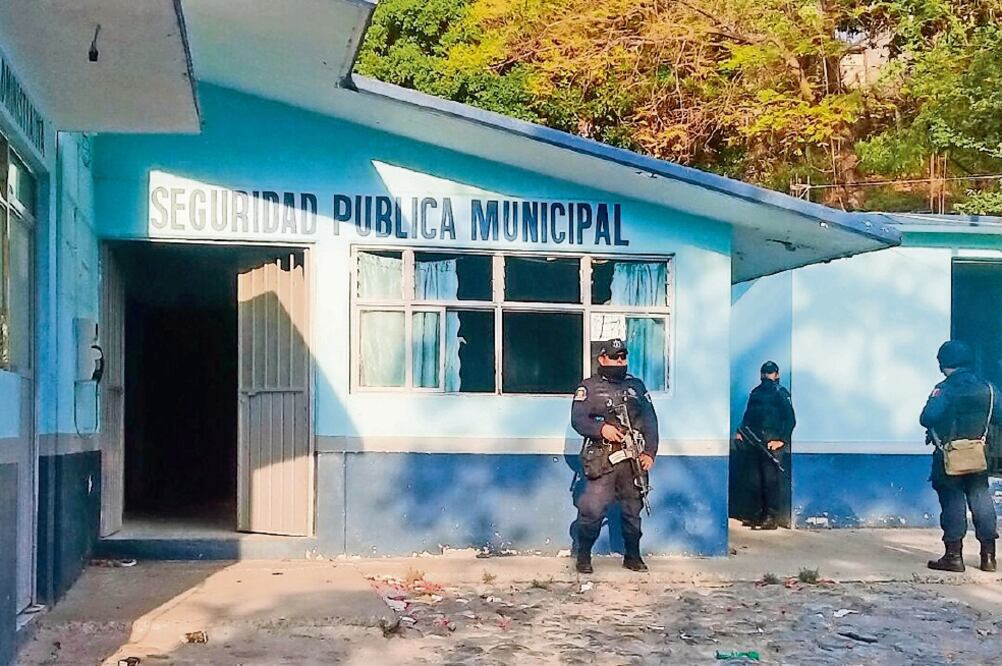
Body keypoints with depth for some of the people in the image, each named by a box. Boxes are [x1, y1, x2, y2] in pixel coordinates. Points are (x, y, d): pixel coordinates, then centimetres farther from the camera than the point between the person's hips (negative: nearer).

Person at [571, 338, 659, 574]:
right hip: (601, 461, -4)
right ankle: (583, 556, 5)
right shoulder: (589, 387, 4)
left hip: (632, 459, 4)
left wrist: (650, 452, 0)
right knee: (592, 510, -10)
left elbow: (650, 420, 12)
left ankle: (632, 556, 23)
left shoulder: (636, 386, 15)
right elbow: (577, 419, -6)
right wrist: (600, 428, -24)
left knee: (633, 510, 10)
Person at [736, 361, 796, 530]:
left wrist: (781, 440, -16)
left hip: (773, 444, -6)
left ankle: (771, 518, -11)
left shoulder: (782, 394, -1)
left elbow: (790, 420, -7)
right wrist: (741, 432, 7)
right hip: (756, 443, 6)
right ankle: (759, 514, 14)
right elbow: (748, 415, 23)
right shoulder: (756, 393, 17)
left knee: (771, 479, -10)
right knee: (757, 479, 7)